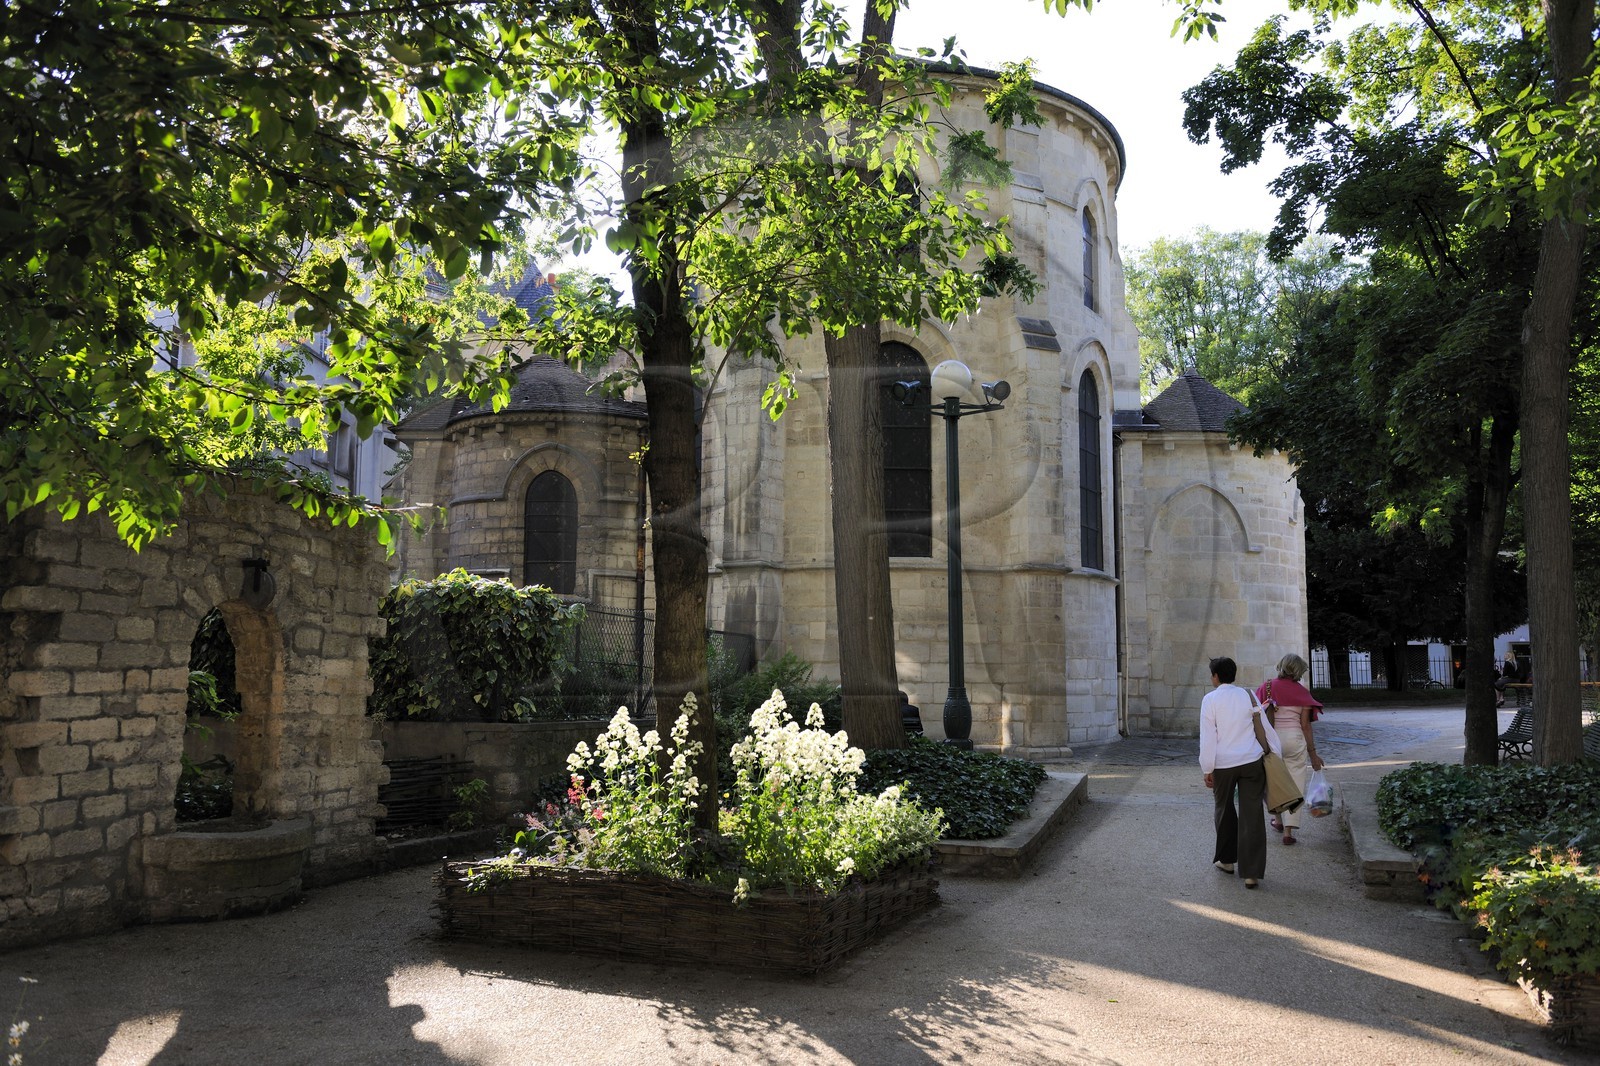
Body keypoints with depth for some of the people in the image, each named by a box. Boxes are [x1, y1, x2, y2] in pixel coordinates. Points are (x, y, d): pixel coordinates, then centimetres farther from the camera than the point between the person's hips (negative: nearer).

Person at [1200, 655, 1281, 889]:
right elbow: (1266, 729, 7)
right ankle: (1251, 872, -1)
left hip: (1223, 764, -2)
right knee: (1251, 815, 1)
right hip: (1252, 762, 2)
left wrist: (1207, 769, -4)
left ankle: (1226, 859, 30)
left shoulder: (1210, 700, -6)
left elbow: (1207, 738, -9)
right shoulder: (1248, 696, 4)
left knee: (1224, 810, 18)